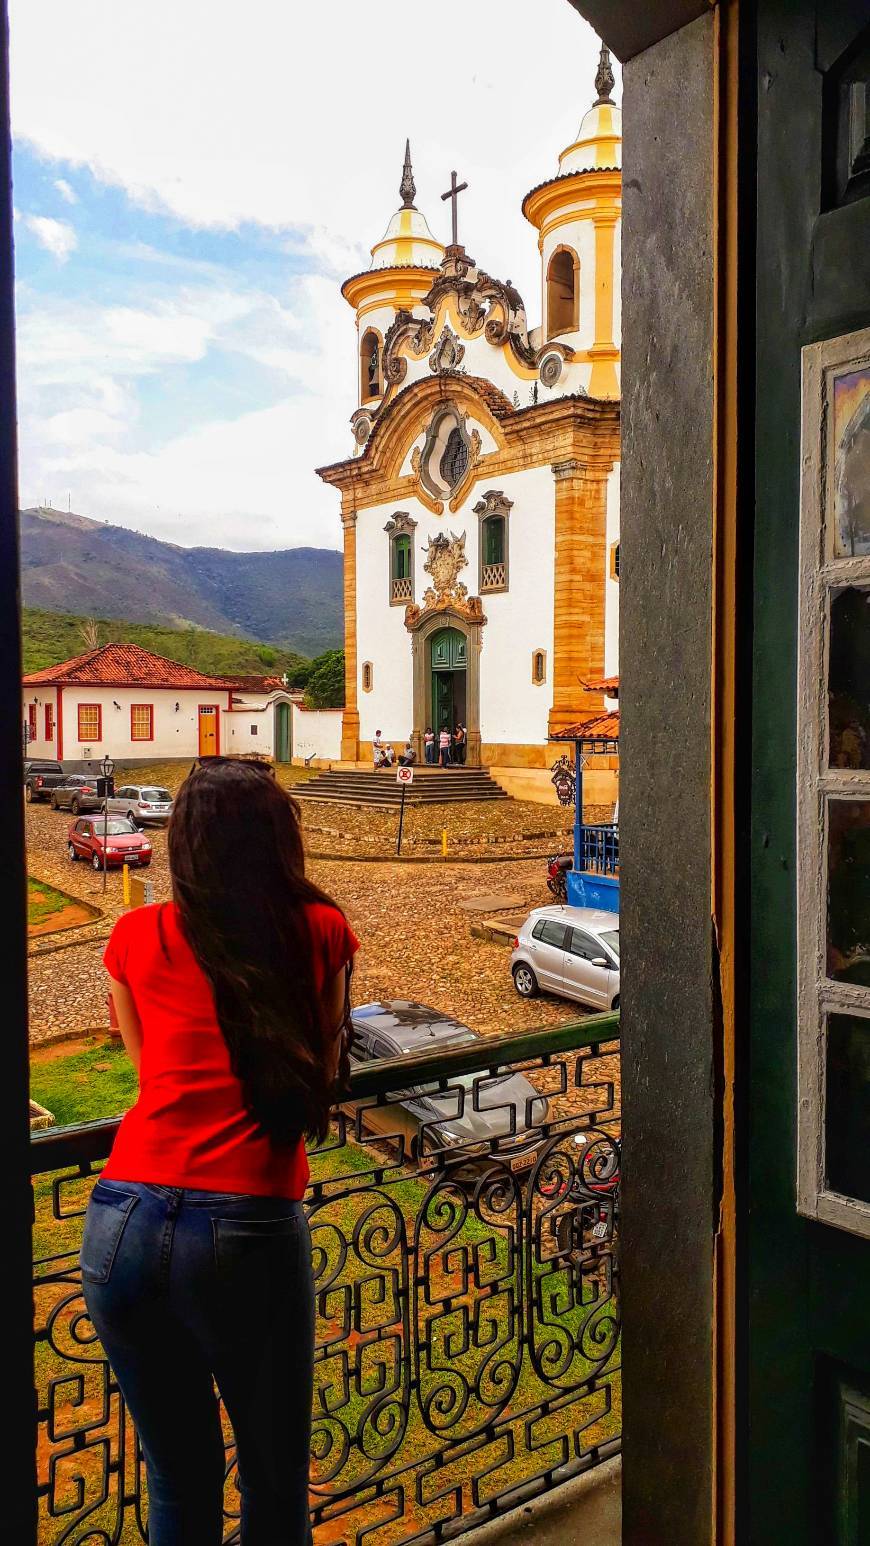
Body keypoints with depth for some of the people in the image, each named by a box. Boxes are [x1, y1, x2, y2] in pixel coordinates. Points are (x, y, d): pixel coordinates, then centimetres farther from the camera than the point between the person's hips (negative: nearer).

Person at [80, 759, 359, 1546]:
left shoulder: (135, 937, 6)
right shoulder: (322, 930, 2)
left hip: (121, 1225, 3)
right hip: (247, 1230, -2)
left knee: (179, 1481, 22)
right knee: (276, 1480, 19)